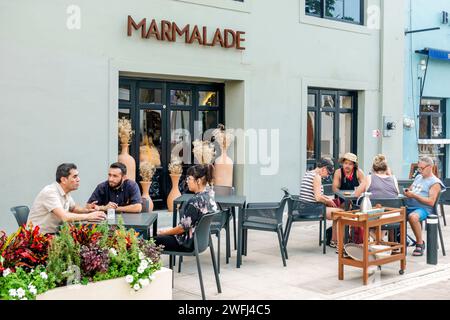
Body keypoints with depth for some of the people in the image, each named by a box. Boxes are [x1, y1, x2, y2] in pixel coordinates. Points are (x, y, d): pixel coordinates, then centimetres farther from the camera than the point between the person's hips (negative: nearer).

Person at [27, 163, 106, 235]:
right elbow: (64, 217, -30)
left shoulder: (66, 193, 6)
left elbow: (73, 208, 24)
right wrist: (89, 216, -23)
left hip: (54, 234, 8)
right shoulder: (50, 192, -21)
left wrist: (86, 209, 3)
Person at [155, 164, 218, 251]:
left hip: (191, 243, -9)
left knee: (154, 240, 4)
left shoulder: (196, 201, -27)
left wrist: (165, 232, -6)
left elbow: (183, 227, -20)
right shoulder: (210, 194, -1)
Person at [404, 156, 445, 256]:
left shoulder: (435, 183, -3)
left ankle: (420, 243, -21)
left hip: (423, 208, -7)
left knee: (413, 217, -39)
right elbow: (410, 189, 26)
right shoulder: (418, 177, 21)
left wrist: (414, 196, -17)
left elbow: (431, 202, -12)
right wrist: (407, 192, 0)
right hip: (409, 206, 7)